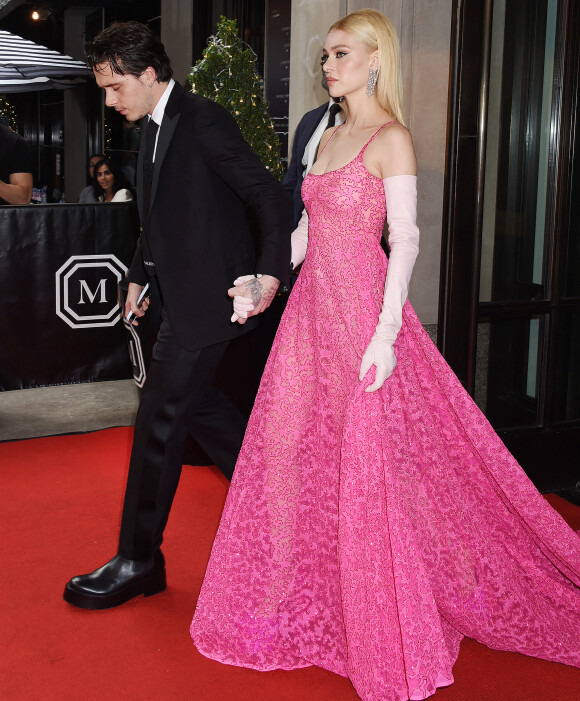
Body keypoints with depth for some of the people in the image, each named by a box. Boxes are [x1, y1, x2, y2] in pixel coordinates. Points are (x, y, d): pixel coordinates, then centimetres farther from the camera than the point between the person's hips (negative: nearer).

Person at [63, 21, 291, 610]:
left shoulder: (204, 120, -15)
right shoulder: (152, 127, 13)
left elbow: (270, 196, -17)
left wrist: (270, 274, -23)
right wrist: (139, 277, 22)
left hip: (208, 297, -10)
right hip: (186, 295, 10)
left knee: (159, 420, -5)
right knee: (191, 402, 17)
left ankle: (138, 561, 7)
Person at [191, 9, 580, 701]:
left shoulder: (391, 139, -8)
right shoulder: (329, 138, 15)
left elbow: (405, 240, -14)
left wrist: (386, 332, -21)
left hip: (363, 313, -7)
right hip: (313, 309, 8)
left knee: (369, 463, -2)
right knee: (296, 451, 10)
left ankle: (391, 639, 16)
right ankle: (301, 605, 29)